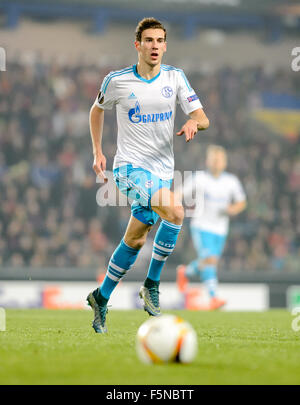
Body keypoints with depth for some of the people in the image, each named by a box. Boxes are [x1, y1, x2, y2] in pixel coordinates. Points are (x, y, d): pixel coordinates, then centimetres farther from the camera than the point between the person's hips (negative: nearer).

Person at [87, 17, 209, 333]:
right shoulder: (117, 80, -4)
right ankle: (152, 284, -13)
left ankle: (101, 298, 27)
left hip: (162, 170, 4)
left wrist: (194, 122, -23)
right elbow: (97, 110, 15)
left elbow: (203, 118, 1)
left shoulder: (174, 77, 3)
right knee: (175, 211, -28)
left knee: (134, 240, 9)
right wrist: (97, 153, 8)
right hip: (130, 166, -4)